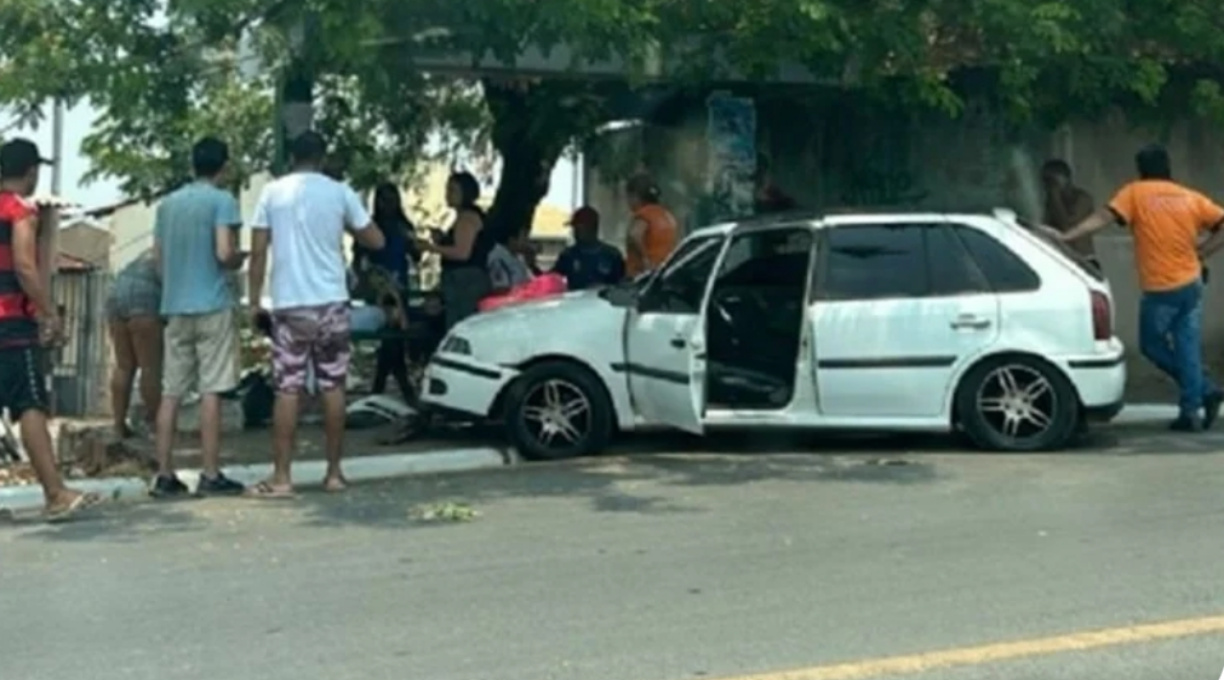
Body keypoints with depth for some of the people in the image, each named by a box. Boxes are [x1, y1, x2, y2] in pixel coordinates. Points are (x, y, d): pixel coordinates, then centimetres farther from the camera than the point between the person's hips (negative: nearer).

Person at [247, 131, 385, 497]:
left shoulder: (272, 192, 1)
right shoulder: (340, 192, 1)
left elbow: (258, 253, -1)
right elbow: (376, 241, 6)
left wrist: (254, 300, 6)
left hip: (289, 305, 0)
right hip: (331, 303, 1)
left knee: (287, 390, 0)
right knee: (333, 388, 7)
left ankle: (281, 478, -1)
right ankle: (334, 472, 12)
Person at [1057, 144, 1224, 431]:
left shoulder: (1136, 193, -5)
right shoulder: (1191, 197, 7)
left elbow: (1102, 218, -17)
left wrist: (1066, 236, -21)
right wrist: (1200, 253, 6)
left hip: (1160, 290, -5)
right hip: (1191, 285, 5)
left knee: (1152, 346, 13)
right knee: (1189, 349, 8)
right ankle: (1191, 411, 5)